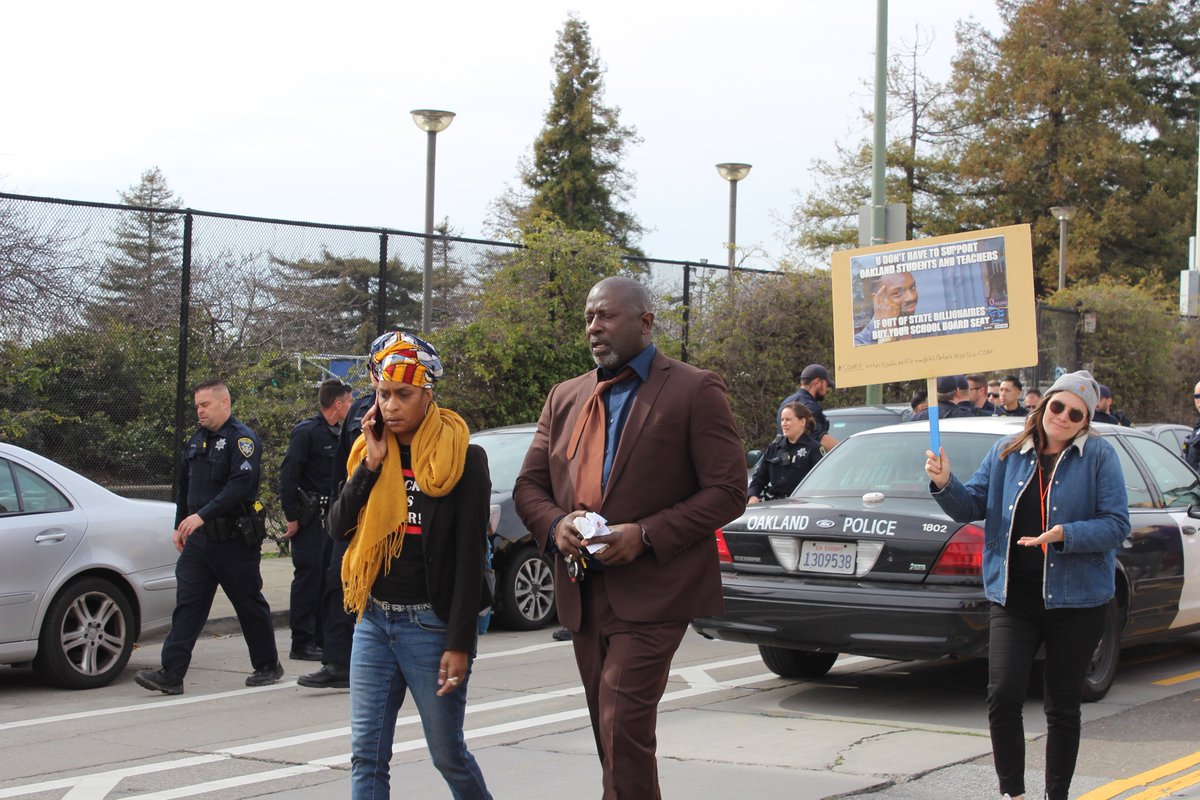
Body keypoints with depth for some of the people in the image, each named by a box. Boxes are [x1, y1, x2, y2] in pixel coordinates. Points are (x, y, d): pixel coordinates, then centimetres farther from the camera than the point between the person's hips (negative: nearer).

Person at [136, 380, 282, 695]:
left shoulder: (242, 439, -11)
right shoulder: (197, 441, 15)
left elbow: (241, 485, -23)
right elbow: (184, 485, 25)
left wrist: (202, 515, -28)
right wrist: (180, 525, 20)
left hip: (235, 540, -7)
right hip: (199, 539, 7)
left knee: (250, 604, 5)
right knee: (187, 603, -2)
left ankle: (267, 665, 21)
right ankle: (171, 674, -6)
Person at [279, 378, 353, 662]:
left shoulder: (337, 434, 14)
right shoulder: (307, 431, -11)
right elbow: (288, 475, -15)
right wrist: (291, 517, -17)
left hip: (331, 517, 8)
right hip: (310, 517, -8)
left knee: (326, 578, 11)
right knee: (308, 577, -6)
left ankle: (322, 638, 18)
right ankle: (302, 643, -1)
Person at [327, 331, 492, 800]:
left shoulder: (462, 458, -8)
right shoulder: (369, 451, 8)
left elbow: (470, 557, -11)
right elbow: (338, 528, 1)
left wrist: (459, 643, -14)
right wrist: (371, 464, -9)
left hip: (430, 623, -5)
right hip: (374, 620, 5)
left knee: (448, 754, 5)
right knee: (367, 755, 3)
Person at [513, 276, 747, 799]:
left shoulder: (695, 391, -4)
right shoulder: (565, 398, 15)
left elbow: (728, 492, -8)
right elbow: (528, 486, 16)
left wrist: (647, 535, -18)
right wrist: (555, 525, -8)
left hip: (649, 594, -6)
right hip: (582, 594, 6)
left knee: (623, 731, -14)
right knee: (611, 735, 12)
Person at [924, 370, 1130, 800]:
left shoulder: (1099, 456, -3)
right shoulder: (1008, 451, 6)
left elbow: (1117, 525, -8)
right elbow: (973, 506, 8)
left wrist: (1065, 535, -22)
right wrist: (945, 484, -11)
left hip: (1074, 600, -2)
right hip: (1013, 598, 2)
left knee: (1063, 708, 8)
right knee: (1002, 695, -11)